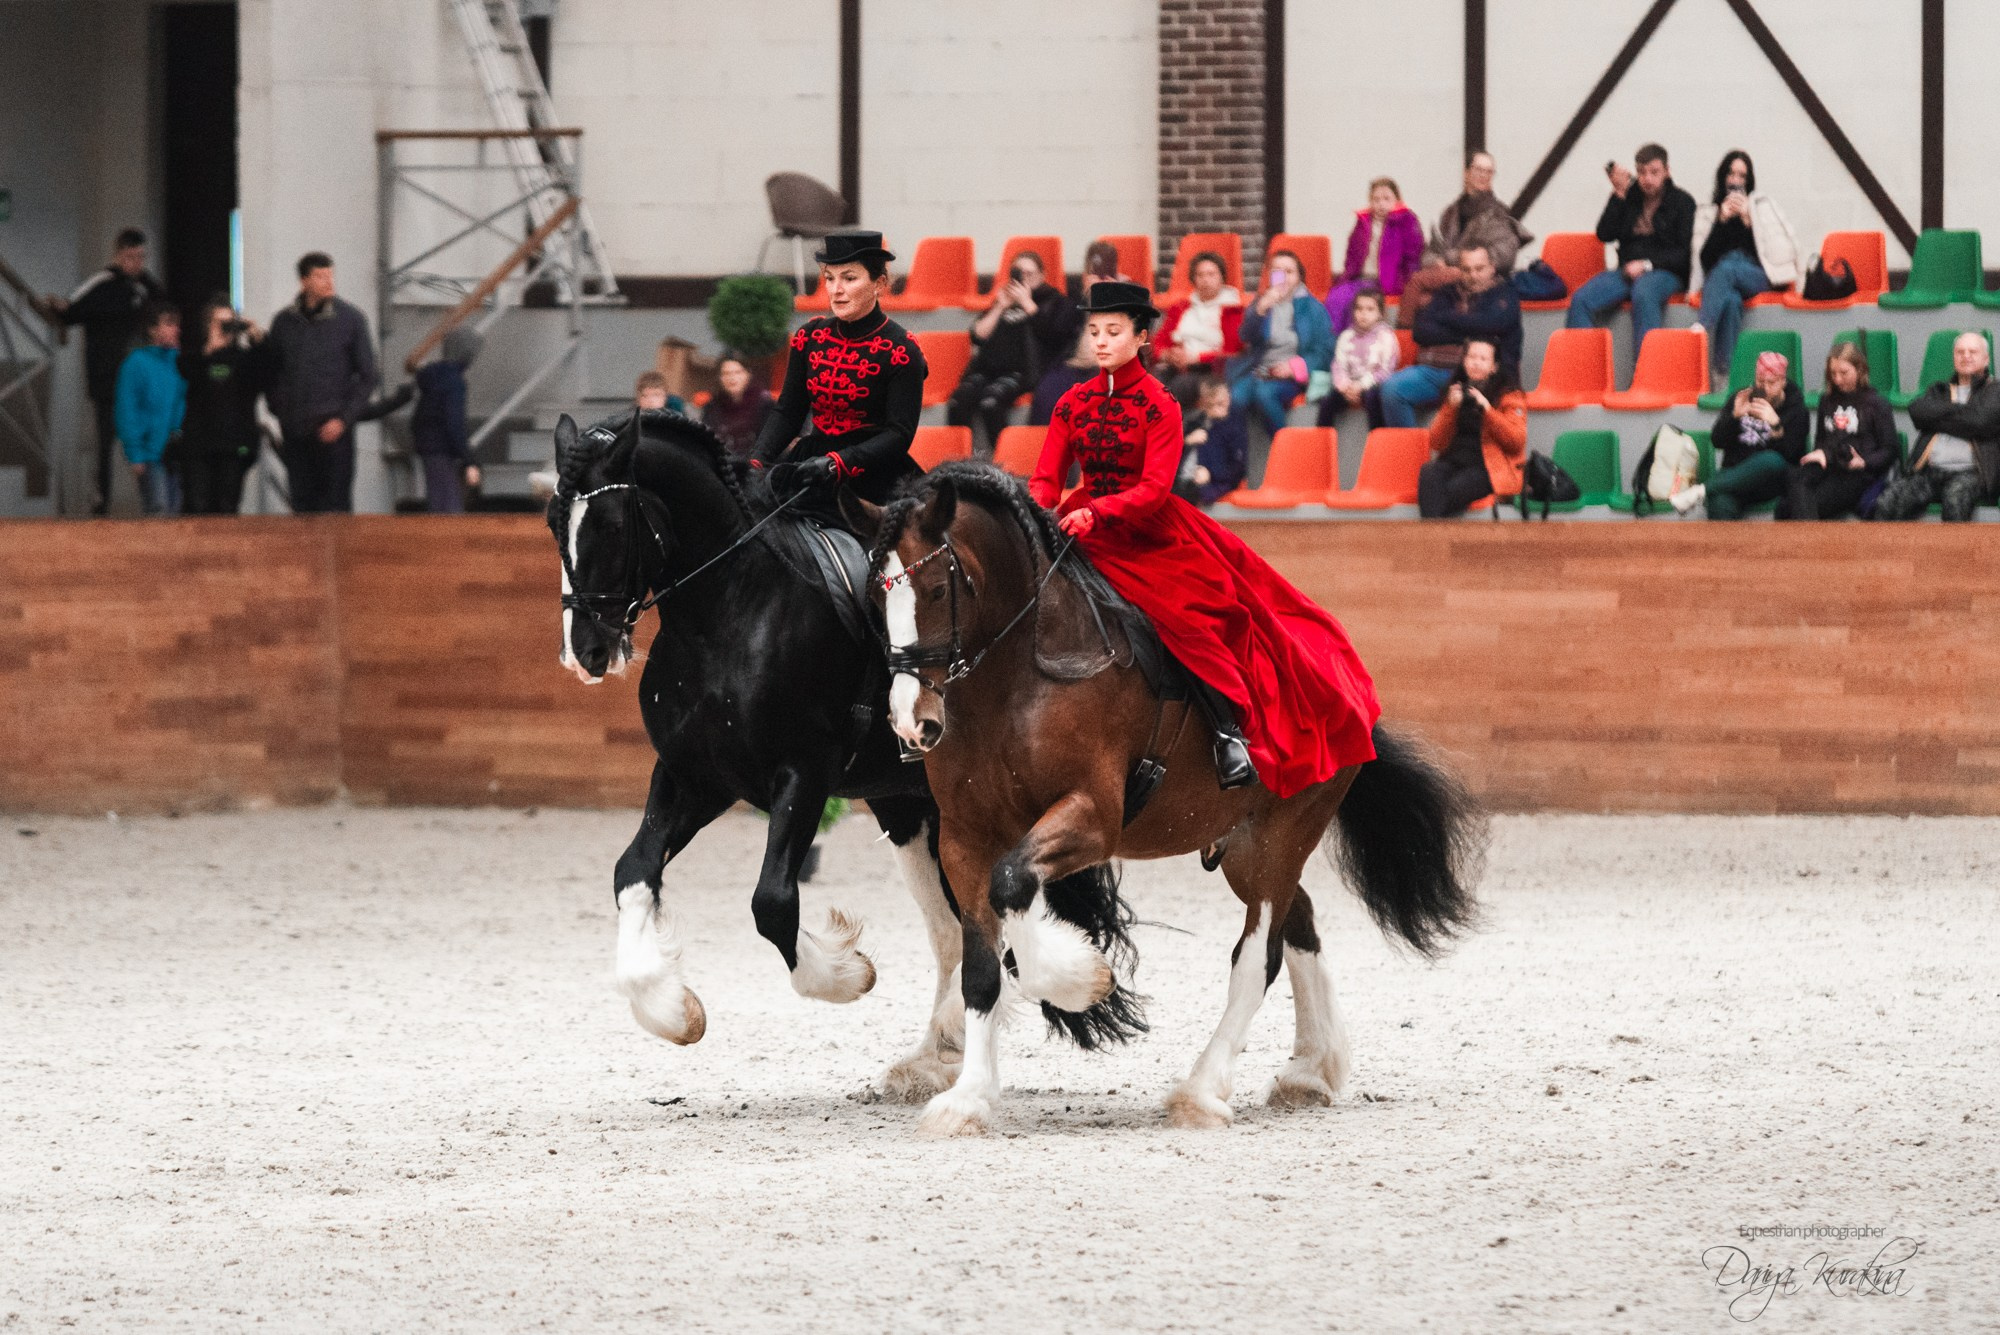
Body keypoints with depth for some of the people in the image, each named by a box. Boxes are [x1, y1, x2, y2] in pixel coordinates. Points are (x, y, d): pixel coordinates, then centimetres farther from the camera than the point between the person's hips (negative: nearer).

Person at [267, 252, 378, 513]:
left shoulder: (350, 319, 1)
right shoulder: (284, 322, 8)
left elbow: (367, 377, 1)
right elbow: (272, 374, 15)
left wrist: (343, 419, -8)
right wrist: (280, 411, 2)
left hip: (333, 430, -3)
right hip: (295, 430, 3)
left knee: (335, 504, -6)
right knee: (302, 504, 4)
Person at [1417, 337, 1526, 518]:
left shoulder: (1509, 396, 7)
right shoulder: (1457, 393, 19)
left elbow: (1517, 442, -6)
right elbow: (1437, 443, 14)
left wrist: (1487, 409, -13)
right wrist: (1451, 408, -1)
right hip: (1455, 460, 4)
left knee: (1454, 490, -35)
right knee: (1429, 475, -31)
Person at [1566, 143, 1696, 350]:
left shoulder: (1682, 201, 5)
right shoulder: (1629, 197, 14)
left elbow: (1683, 253, 0)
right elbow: (1604, 235, 6)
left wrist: (1647, 265, -13)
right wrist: (1618, 195, -1)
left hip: (1665, 273, -4)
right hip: (1628, 270, 4)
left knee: (1643, 294, -41)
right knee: (1581, 299, -23)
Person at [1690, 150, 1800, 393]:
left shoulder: (1762, 206, 18)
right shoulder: (1707, 214, 20)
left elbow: (1784, 250, 5)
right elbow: (1705, 259, 7)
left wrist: (1747, 220, -3)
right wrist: (1722, 221, -2)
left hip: (1758, 277, -1)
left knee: (1727, 268, -36)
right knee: (1731, 300, -38)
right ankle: (1723, 379, -48)